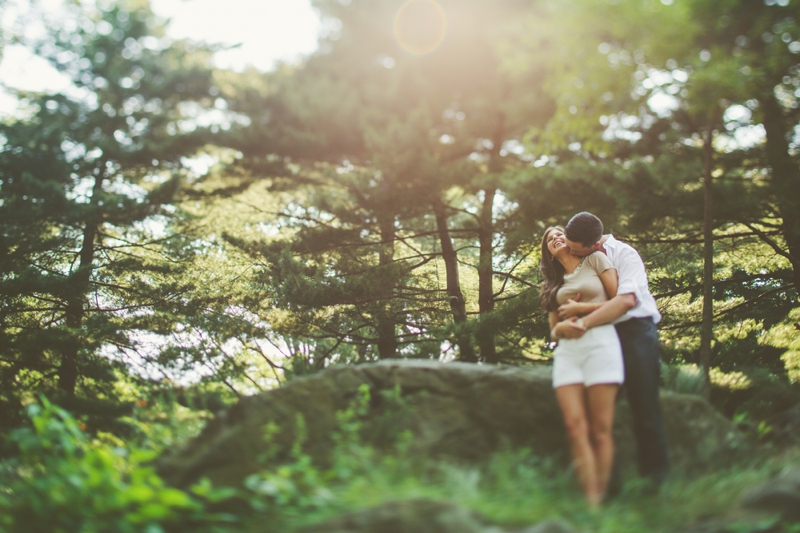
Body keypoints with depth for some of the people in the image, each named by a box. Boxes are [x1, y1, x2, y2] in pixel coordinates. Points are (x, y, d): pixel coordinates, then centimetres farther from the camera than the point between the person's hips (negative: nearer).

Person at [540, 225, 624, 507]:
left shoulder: (595, 260, 12)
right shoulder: (555, 284, 25)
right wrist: (560, 327, -1)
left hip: (600, 343, -4)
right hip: (567, 350, 4)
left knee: (600, 429, -8)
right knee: (576, 427, -11)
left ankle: (600, 501, -7)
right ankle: (590, 504, -15)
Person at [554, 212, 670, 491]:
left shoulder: (624, 254, -10)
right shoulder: (576, 261, 8)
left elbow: (627, 300, -25)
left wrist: (583, 323, -27)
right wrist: (574, 309, -18)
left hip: (634, 330, -5)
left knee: (643, 403, -2)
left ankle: (656, 475, 8)